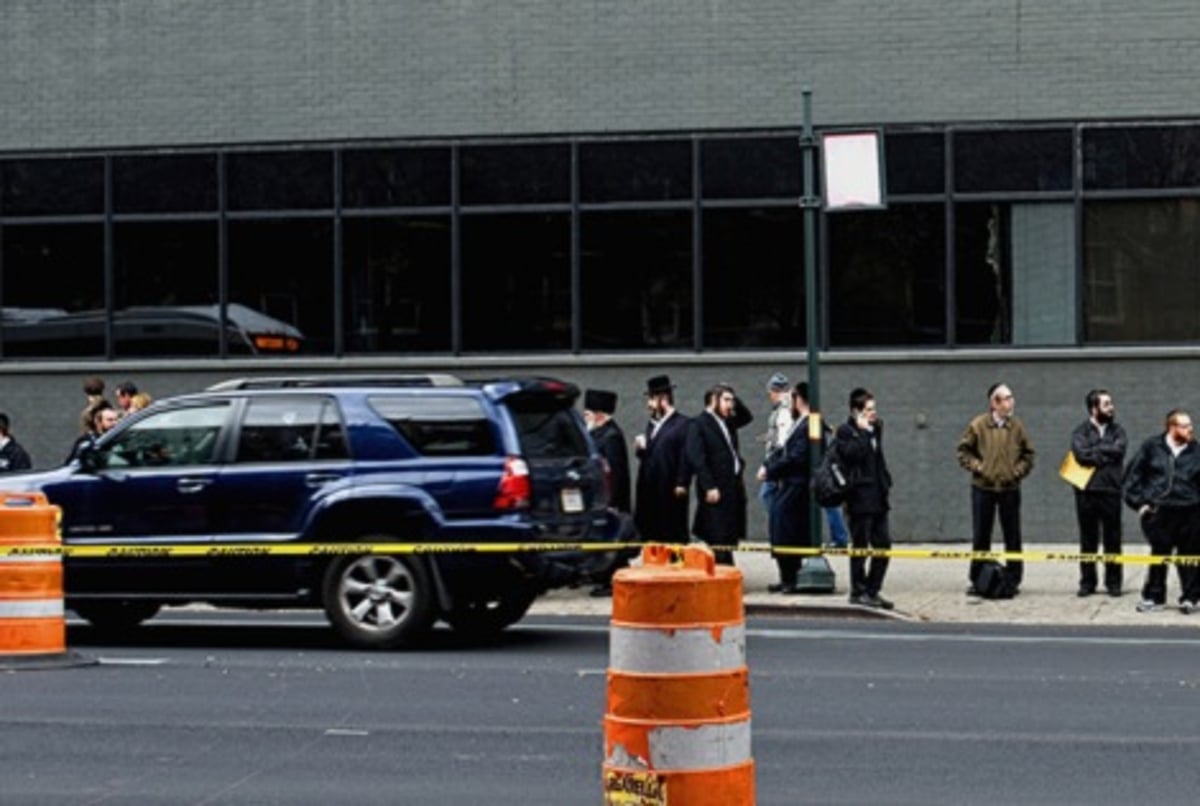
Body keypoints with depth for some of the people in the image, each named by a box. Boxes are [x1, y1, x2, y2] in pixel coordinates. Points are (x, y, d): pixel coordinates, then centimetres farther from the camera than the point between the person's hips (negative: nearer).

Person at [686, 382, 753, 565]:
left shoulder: (727, 422, 15)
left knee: (729, 540, 10)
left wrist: (735, 400, 14)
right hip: (716, 491, -8)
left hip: (733, 488, 8)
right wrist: (709, 487, -19)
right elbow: (696, 459, -15)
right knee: (719, 541, -9)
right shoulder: (699, 425, -8)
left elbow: (747, 417, 33)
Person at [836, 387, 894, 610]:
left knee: (883, 544, 7)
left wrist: (885, 483, 17)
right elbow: (852, 453, -24)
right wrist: (863, 431, -17)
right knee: (860, 546, -1)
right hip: (860, 497, -8)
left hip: (877, 497, 8)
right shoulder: (845, 431, -7)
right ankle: (858, 591, 7)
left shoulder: (875, 428, 15)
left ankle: (873, 590, 16)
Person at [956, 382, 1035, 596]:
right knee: (980, 537, 4)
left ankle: (1013, 579, 12)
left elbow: (1028, 454, 11)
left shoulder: (1017, 426, 2)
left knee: (1012, 537, 4)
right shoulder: (978, 425, -3)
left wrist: (1018, 470, -3)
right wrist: (977, 467, -8)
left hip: (1010, 488, 1)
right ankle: (977, 580, 12)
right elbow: (964, 451, 4)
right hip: (983, 487, -1)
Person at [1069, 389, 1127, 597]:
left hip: (1111, 492, 1)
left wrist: (1094, 450, -5)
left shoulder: (1117, 430, 10)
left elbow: (1118, 449, -10)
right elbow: (1081, 454, -13)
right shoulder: (1081, 431, 4)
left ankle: (1113, 582, 9)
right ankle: (1087, 582, 12)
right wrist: (1106, 455, -8)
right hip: (1087, 492, -1)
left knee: (1113, 540, 2)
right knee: (1088, 540, 5)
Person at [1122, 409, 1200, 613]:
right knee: (1158, 556, 7)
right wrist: (1139, 503, 1)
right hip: (1159, 512, 0)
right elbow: (1131, 477, 7)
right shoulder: (1152, 447, 4)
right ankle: (1154, 597, 17)